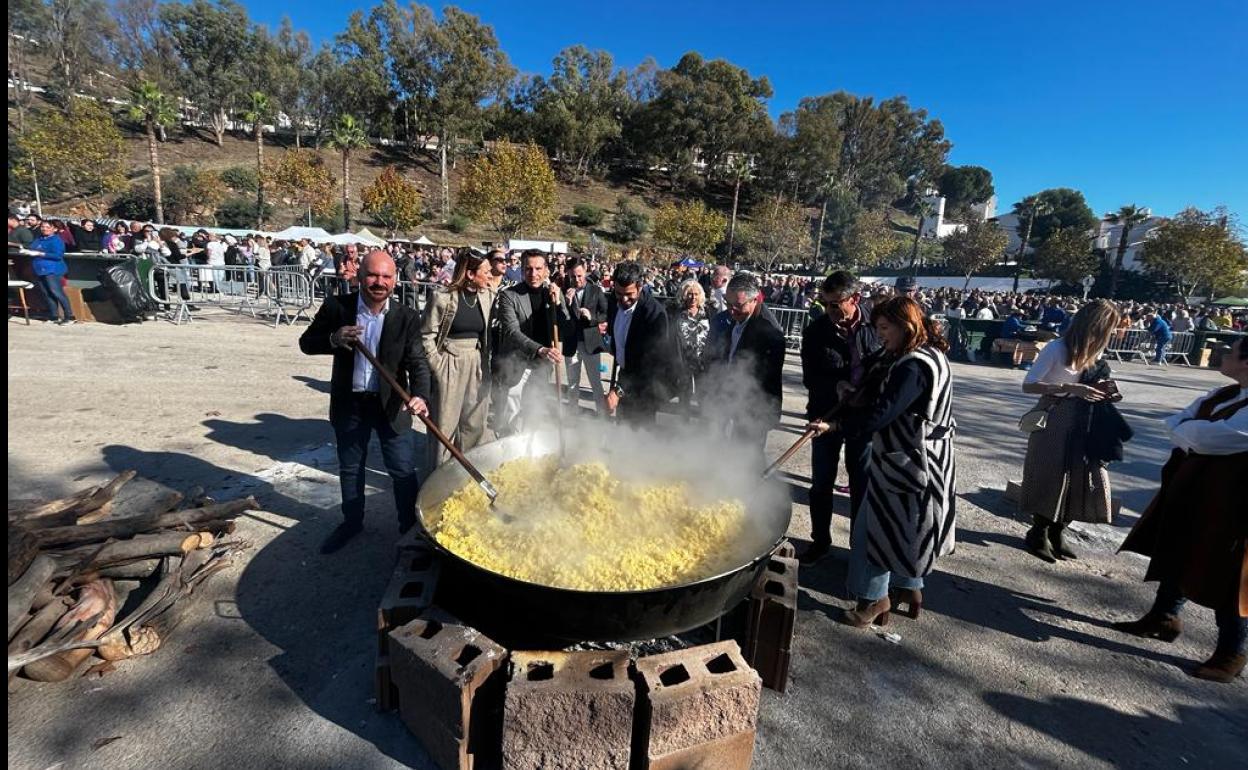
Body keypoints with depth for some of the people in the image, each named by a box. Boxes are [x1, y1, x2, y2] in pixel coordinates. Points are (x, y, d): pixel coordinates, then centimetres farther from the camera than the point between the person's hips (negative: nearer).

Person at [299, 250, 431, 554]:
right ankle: (352, 522, 41)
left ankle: (411, 526, 26)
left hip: (391, 404, -2)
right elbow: (306, 342, 0)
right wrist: (333, 339, -24)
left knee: (404, 470, 6)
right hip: (349, 403, 2)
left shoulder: (407, 317, -12)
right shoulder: (336, 306, -9)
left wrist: (420, 395, -36)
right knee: (350, 468, 20)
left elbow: (418, 362, -16)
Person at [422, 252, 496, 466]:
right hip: (450, 366, -4)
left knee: (475, 424, 13)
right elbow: (427, 335, -7)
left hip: (478, 367, 4)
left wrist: (486, 364, 0)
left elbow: (490, 332, 6)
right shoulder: (443, 297, -11)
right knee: (445, 424, 6)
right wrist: (438, 365, -9)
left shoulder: (488, 296, 2)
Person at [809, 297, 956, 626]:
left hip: (904, 463, -10)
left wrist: (834, 425, -25)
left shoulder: (914, 366, -23)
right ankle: (908, 588, 37)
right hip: (917, 460, 10)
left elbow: (881, 413, -27)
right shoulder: (932, 355, 9)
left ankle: (874, 598, 16)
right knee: (904, 528, 21)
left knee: (876, 526, 2)